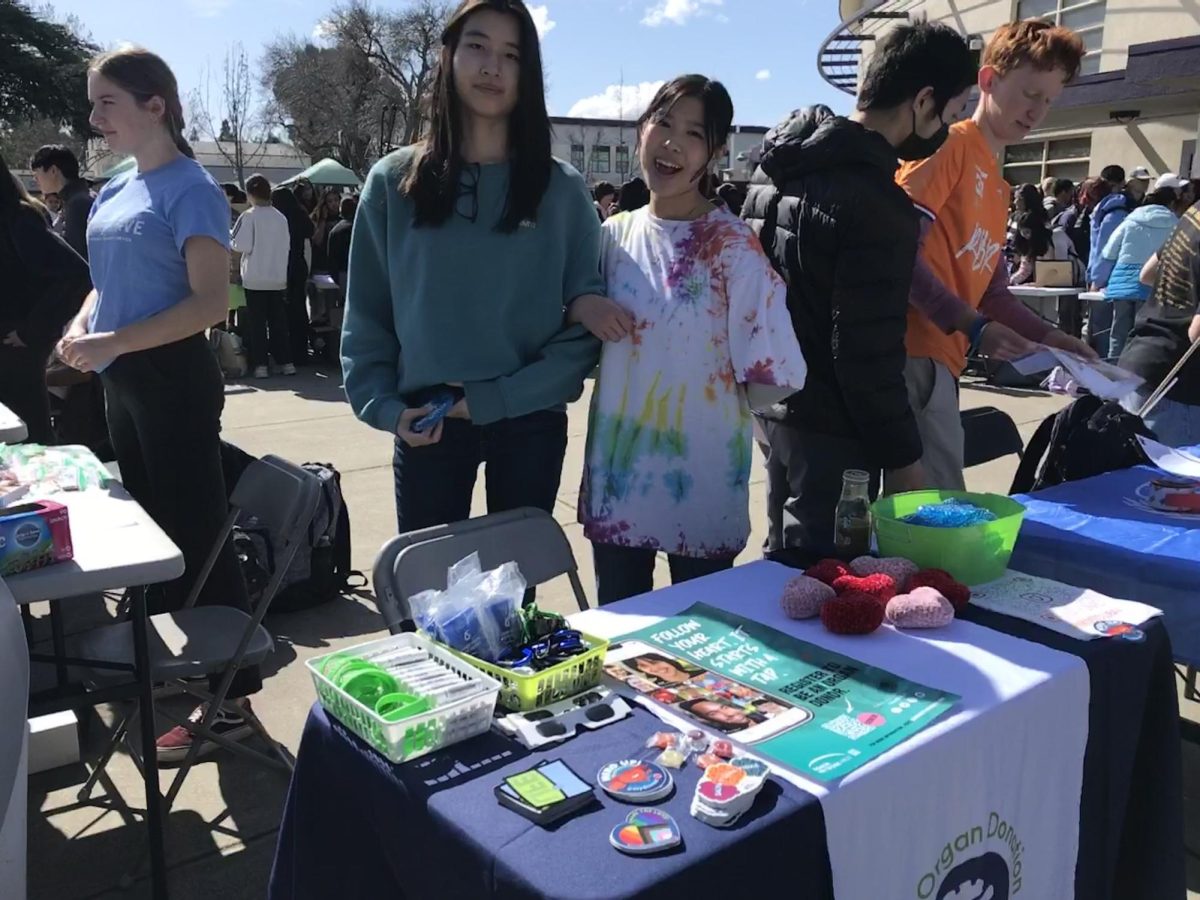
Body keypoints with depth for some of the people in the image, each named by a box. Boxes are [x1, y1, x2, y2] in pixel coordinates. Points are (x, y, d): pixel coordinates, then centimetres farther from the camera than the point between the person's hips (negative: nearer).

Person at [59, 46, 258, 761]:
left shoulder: (190, 188, -11)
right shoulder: (114, 192, 13)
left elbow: (212, 301, -19)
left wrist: (114, 342, -22)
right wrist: (82, 328, 1)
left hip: (174, 379, -8)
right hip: (124, 381, 9)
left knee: (199, 536, -3)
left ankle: (231, 698, 7)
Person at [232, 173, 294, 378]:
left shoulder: (249, 216, -10)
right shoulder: (281, 217, 3)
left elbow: (242, 246, -13)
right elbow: (287, 246, 7)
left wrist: (232, 242, 6)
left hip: (255, 279, -4)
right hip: (278, 278, 4)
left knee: (256, 323, 3)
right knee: (278, 322, 11)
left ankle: (260, 364, 2)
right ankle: (285, 361, 11)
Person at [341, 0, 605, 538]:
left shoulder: (562, 190, -1)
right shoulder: (394, 182, 1)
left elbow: (588, 318, -6)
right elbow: (366, 314, 4)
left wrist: (500, 398, -14)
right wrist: (385, 405, -8)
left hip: (529, 422, 0)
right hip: (427, 423, 0)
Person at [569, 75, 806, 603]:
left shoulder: (732, 246, -11)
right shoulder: (614, 235, 3)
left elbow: (770, 379, -13)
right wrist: (578, 306, -5)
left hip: (700, 476, -4)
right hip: (618, 468, 4)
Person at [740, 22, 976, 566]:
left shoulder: (782, 163, 6)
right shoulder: (875, 203, -22)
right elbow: (866, 354, -23)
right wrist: (903, 458, -13)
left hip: (774, 405, 9)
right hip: (830, 427, -9)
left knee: (785, 560, 21)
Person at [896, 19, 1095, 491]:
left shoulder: (999, 186, 23)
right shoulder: (950, 143, -3)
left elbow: (991, 289, 23)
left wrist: (1048, 337, 10)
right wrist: (972, 326, -18)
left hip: (941, 361, 9)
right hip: (911, 355, -9)